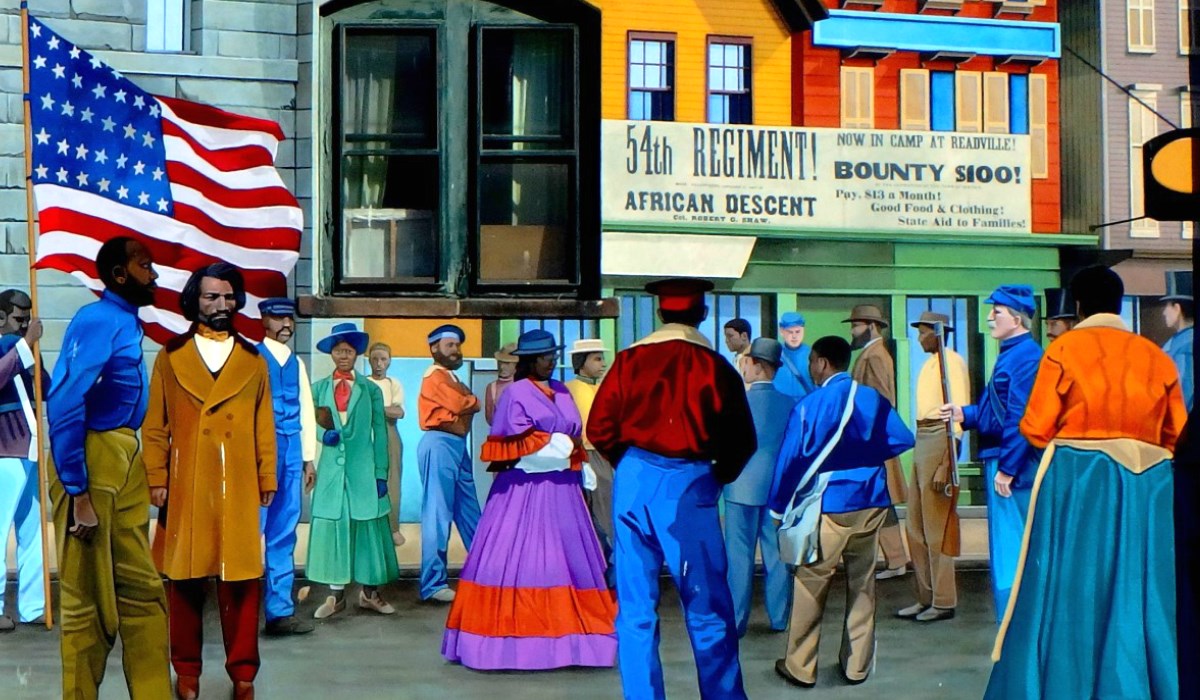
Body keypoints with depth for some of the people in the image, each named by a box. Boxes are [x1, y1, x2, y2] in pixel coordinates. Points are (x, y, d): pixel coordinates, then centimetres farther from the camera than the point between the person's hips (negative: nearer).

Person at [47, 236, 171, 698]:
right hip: (89, 463, -9)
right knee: (88, 597, 2)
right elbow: (64, 407, -22)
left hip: (123, 463, 9)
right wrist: (78, 494, -22)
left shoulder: (127, 322, 13)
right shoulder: (98, 320, -15)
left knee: (141, 590, 12)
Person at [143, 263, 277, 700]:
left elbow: (264, 427, 10)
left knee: (241, 581, 0)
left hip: (238, 487, 1)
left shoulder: (253, 361, 11)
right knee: (184, 580, 4)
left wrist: (268, 480, 5)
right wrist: (157, 479, -4)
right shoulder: (171, 357, 7)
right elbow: (155, 426, 4)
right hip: (185, 487, 0)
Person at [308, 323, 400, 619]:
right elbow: (312, 424, 9)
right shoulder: (319, 388, 8)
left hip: (363, 469, -1)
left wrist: (381, 474, -3)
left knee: (367, 526, 2)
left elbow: (380, 433, 3)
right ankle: (336, 595, 10)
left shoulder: (371, 390, 5)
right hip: (331, 467, 1)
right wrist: (323, 434, -14)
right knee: (332, 526, 2)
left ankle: (369, 592, 13)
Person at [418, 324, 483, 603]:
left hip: (457, 446, 10)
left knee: (469, 513, 15)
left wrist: (466, 403, -3)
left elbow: (469, 406, 16)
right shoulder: (435, 376, -8)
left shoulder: (450, 378, 23)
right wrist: (472, 402, 2)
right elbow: (462, 405, -16)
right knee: (438, 514, -8)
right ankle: (433, 584, -6)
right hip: (440, 446, -10)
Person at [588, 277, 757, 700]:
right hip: (689, 486, -2)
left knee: (635, 607, 9)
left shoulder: (629, 360, 2)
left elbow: (600, 429, 1)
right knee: (707, 610, 7)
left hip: (634, 481, 3)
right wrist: (717, 479, 15)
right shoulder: (715, 367, -3)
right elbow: (742, 441, -1)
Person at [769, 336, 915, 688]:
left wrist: (778, 508, 2)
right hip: (870, 503, 4)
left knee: (810, 584, 4)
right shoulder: (874, 399, 4)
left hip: (829, 507, -4)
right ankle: (857, 666, 19)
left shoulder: (809, 405, -8)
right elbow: (903, 439, 2)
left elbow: (791, 459, -7)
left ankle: (801, 668, 9)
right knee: (862, 584, 12)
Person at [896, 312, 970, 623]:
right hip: (922, 441, 10)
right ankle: (926, 597, 22)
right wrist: (920, 450, 12)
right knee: (915, 526, 13)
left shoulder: (952, 362, -12)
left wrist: (945, 466, -21)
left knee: (937, 528, -3)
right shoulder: (930, 363, 16)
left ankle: (944, 602, 7)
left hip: (940, 441, -10)